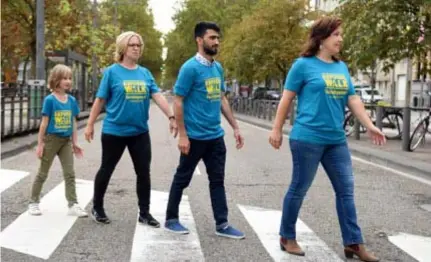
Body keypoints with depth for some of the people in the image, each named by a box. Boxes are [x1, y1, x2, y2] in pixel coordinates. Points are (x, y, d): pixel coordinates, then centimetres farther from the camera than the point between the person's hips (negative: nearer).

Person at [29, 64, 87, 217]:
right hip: (51, 140, -4)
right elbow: (44, 123, -10)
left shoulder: (72, 100, 3)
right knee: (42, 173, 8)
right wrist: (40, 143, -10)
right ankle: (33, 202, 21)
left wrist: (75, 143, 7)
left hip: (66, 141, 4)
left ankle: (73, 205, 3)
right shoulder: (50, 100, -11)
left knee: (70, 174, 1)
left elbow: (73, 122, 8)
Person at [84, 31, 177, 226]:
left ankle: (144, 213, 18)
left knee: (144, 172, 6)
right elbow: (100, 100, -3)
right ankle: (97, 208, 28)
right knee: (106, 170, 10)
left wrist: (171, 117, -14)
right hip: (114, 131, -4)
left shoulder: (145, 73, 5)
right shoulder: (112, 72, -6)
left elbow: (158, 96, -3)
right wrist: (90, 124, -1)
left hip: (140, 132, 4)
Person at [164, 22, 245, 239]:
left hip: (215, 136, 7)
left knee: (217, 180, 10)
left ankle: (222, 224, 16)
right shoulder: (190, 68, -14)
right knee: (182, 178, 7)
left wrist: (235, 127, 13)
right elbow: (177, 102, -14)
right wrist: (182, 135, -18)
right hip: (195, 136, -7)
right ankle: (171, 219, 21)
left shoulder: (218, 68, 8)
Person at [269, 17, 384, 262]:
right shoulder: (304, 64, -7)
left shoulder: (342, 67, 11)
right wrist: (277, 130, -3)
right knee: (299, 189, 5)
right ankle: (287, 237, 21)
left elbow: (353, 99, 10)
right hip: (308, 139, -6)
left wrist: (370, 126, 1)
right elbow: (287, 98, -4)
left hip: (337, 140, 6)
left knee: (346, 190, 7)